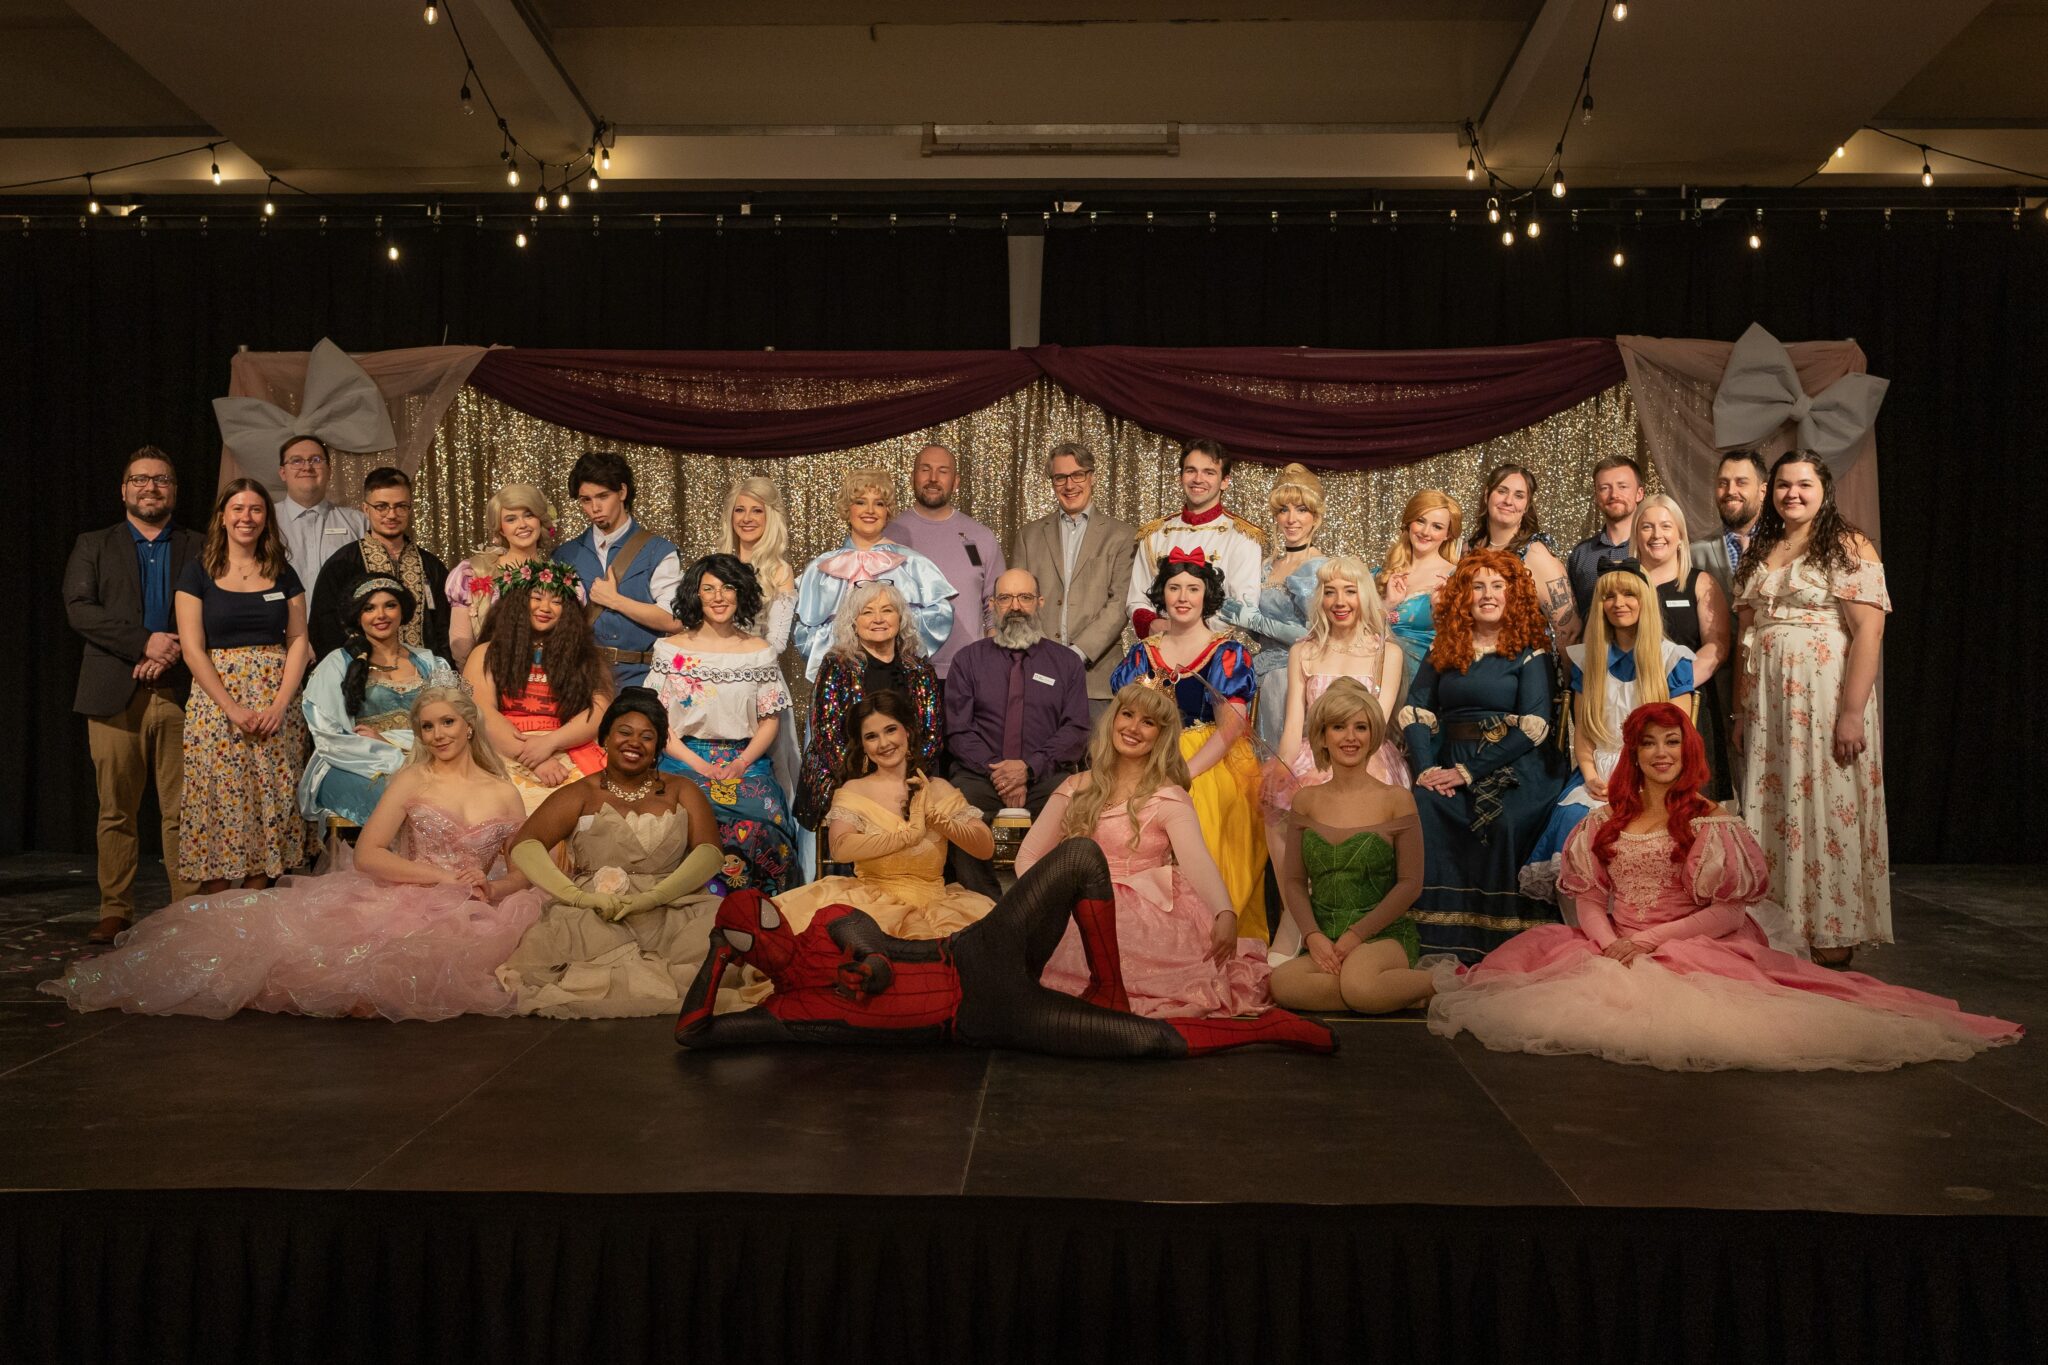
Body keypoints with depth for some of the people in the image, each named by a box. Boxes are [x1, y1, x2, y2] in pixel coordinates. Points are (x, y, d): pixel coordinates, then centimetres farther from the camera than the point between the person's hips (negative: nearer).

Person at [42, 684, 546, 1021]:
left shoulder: (504, 792, 12)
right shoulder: (411, 780, 8)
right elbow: (367, 854, -3)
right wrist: (443, 877, -13)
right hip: (405, 900, -1)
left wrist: (494, 889, -12)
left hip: (474, 914, 1)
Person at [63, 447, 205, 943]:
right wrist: (146, 642, -13)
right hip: (115, 696, 1)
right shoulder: (93, 547, 13)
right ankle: (115, 911, 11)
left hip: (182, 693, 0)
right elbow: (79, 608, -2)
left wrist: (173, 653, -13)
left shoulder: (200, 548, 14)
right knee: (116, 811, 3)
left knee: (182, 810, -2)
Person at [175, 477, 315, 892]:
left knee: (269, 800, 0)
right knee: (217, 800, -4)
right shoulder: (198, 573, 3)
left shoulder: (283, 574, 10)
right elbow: (191, 647, -3)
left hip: (276, 704, 2)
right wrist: (232, 708, -12)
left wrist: (281, 703, -9)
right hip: (215, 701, -2)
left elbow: (298, 640, 5)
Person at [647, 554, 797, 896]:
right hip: (685, 758, -1)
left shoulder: (759, 652, 12)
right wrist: (698, 764, -11)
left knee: (762, 818, -32)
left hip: (746, 762, 1)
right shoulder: (671, 649, 9)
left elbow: (771, 720, 9)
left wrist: (741, 764, -9)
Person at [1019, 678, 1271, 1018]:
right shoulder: (1077, 788, 12)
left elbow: (1197, 860, -18)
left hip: (1147, 920, -4)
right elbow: (1029, 855, 12)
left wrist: (1225, 914, -37)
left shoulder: (1169, 797, -1)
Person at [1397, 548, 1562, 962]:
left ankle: (1498, 940, -23)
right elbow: (1414, 711, 9)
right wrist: (1427, 768, -10)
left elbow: (1533, 726, -7)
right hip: (1449, 766, 3)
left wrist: (1468, 772, -14)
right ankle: (1434, 941, -25)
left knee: (1505, 821, -35)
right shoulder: (1444, 650, 18)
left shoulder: (1528, 652, 5)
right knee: (1422, 809, -29)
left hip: (1512, 772, -3)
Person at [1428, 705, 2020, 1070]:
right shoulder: (1605, 821, 12)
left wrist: (1652, 940, -13)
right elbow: (1589, 900, 9)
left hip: (1691, 950, -4)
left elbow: (1730, 911, -6)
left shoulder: (1712, 822, 1)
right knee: (1540, 953, -19)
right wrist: (1610, 942, -12)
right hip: (1611, 951, 4)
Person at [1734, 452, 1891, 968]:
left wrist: (1852, 712, -19)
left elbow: (1869, 631, -12)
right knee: (1772, 809, 6)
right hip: (1766, 702, 6)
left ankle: (1833, 938, 7)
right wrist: (1741, 708, 8)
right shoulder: (1758, 553, 15)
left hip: (1825, 696, -6)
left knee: (1825, 807, -3)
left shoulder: (1848, 547, -4)